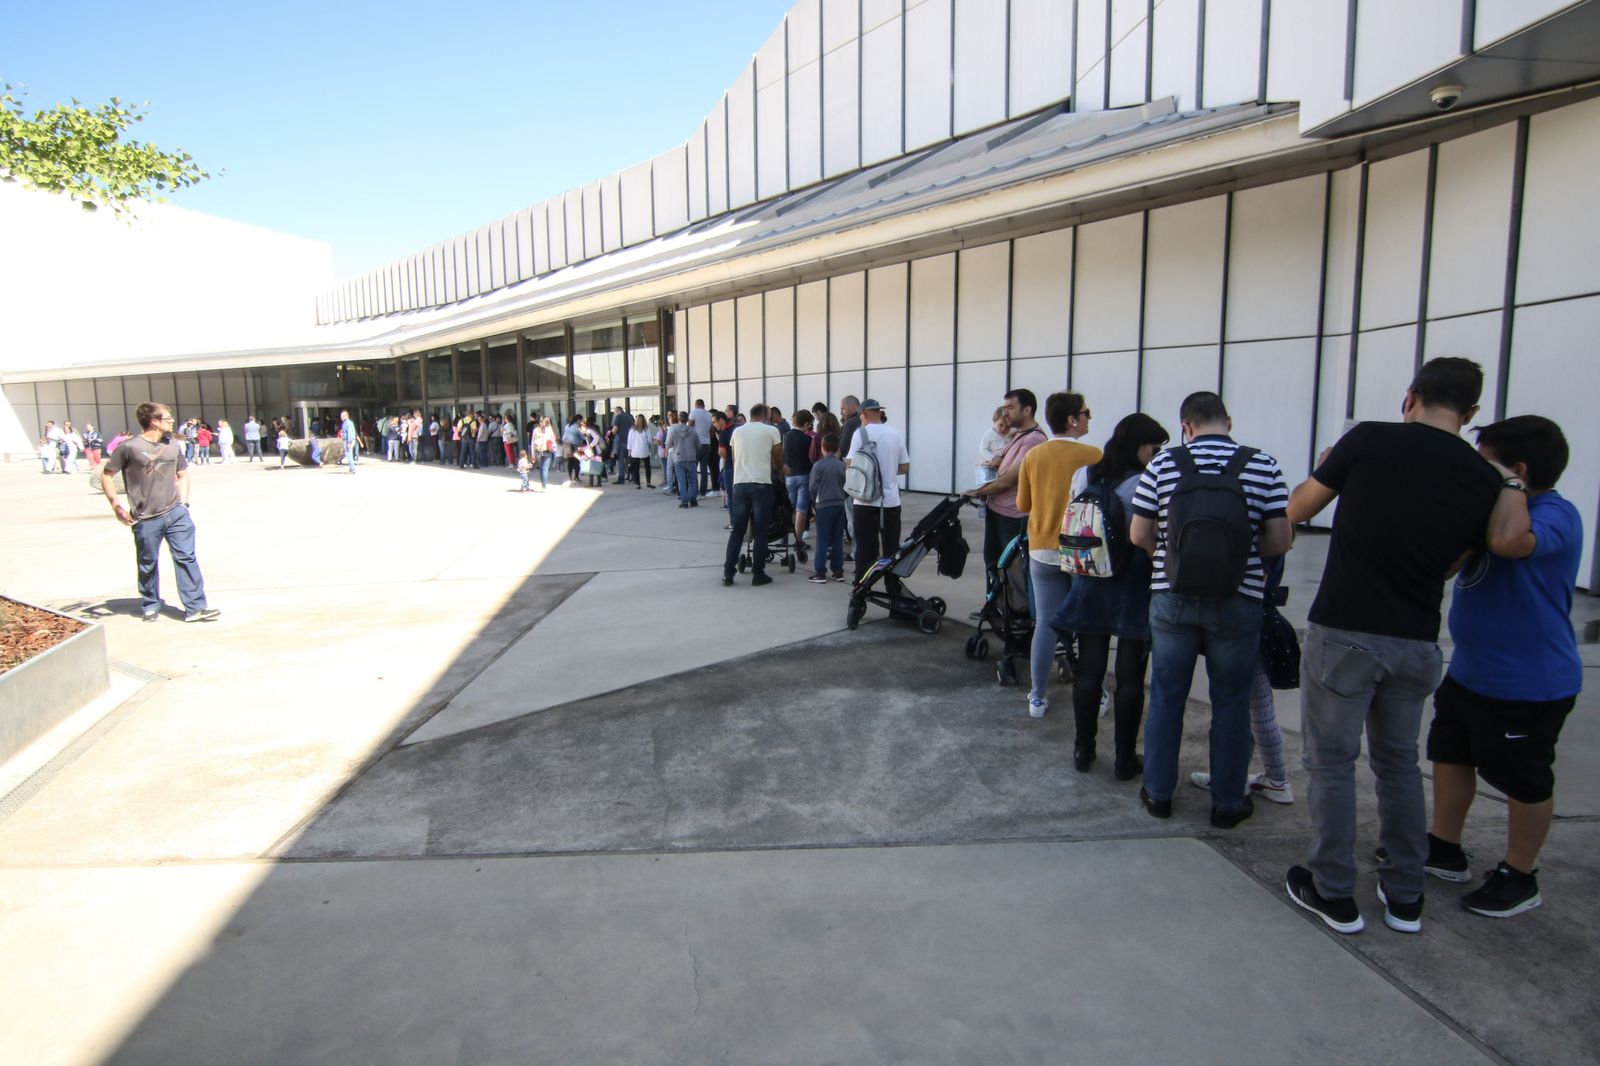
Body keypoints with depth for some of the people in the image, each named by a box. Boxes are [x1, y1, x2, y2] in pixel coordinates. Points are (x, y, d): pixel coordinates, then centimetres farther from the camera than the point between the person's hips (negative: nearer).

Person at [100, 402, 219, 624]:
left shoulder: (173, 445, 7)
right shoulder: (129, 447, -7)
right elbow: (106, 475, 0)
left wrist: (182, 502, 9)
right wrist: (116, 506, -5)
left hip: (175, 514, 3)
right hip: (146, 519, -3)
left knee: (186, 558, -3)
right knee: (148, 564, 10)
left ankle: (195, 607, -1)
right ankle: (150, 605, 29)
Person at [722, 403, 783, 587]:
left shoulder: (737, 431, 12)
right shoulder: (771, 431, 2)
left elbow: (734, 459, 16)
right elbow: (778, 463, 8)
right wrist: (776, 467, 30)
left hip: (739, 484, 3)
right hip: (761, 485, -3)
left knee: (736, 532, 8)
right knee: (760, 533, 3)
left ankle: (728, 573, 8)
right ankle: (758, 574, 6)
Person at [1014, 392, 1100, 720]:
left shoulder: (1032, 456, -1)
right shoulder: (1093, 456, -12)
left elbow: (1022, 505, 7)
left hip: (1043, 550, 3)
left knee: (1045, 623, 8)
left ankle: (1038, 697, 12)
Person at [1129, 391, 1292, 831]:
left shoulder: (1163, 464, -4)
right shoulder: (1263, 466, -5)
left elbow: (1139, 535, -2)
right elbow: (1280, 540, -5)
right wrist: (1243, 548, 14)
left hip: (1172, 599, 1)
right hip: (1238, 602, 0)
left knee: (1166, 697, 13)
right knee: (1230, 703, 12)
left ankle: (1158, 792, 23)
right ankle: (1227, 802, 23)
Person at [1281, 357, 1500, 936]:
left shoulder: (1370, 439, -9)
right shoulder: (1485, 478, 2)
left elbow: (1296, 511, 2)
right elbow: (1451, 565, 12)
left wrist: (1327, 469, 21)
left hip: (1344, 632, -4)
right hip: (1417, 643, 4)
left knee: (1332, 762, 8)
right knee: (1399, 763, 20)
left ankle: (1334, 894, 18)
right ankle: (1404, 897, 29)